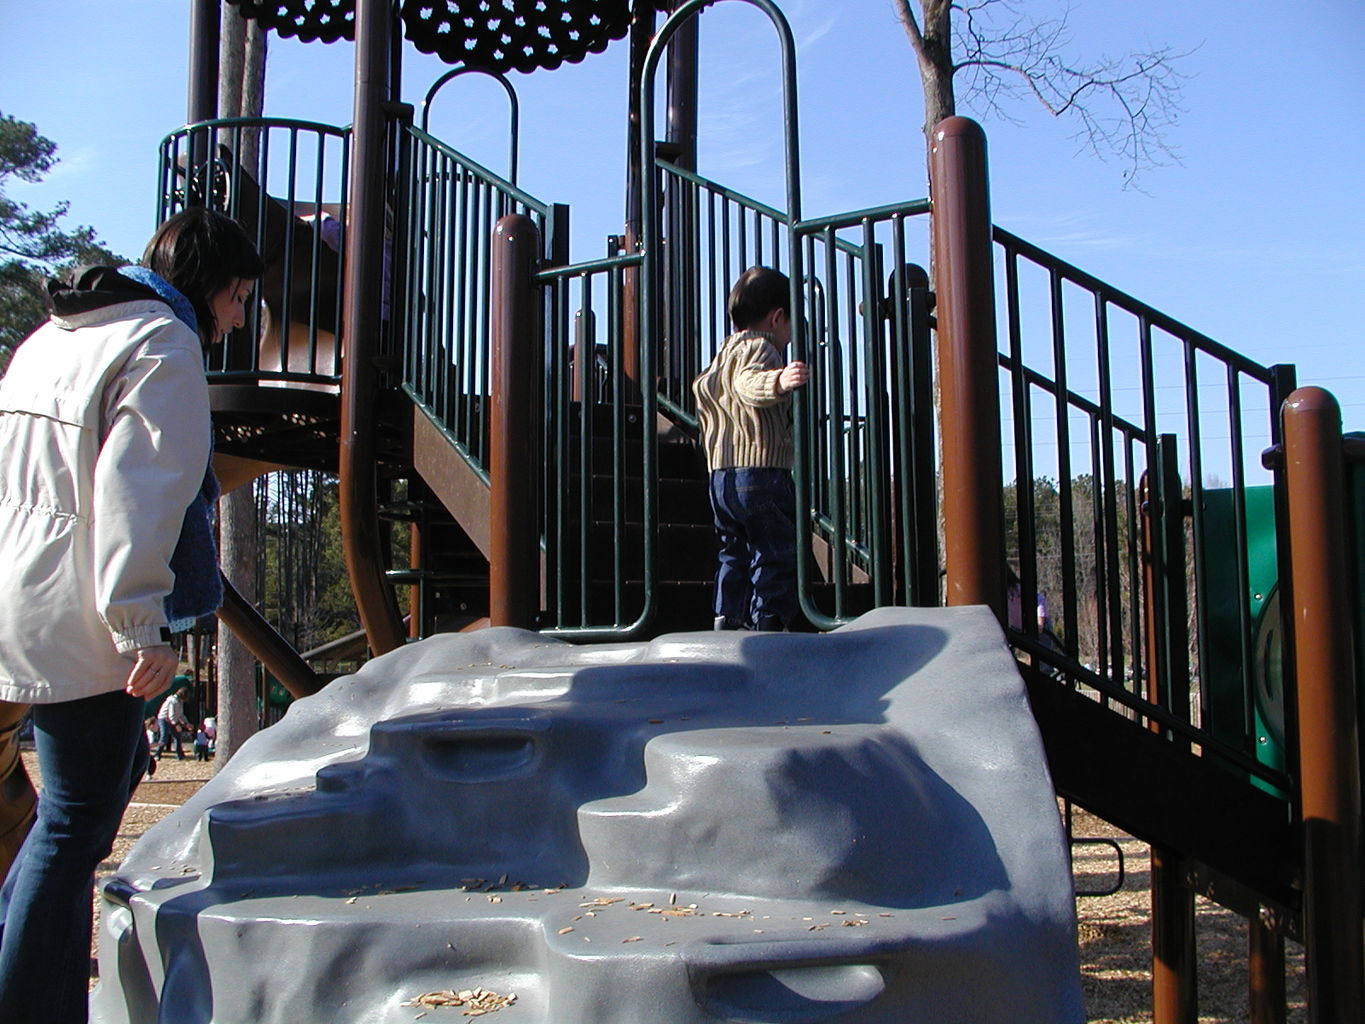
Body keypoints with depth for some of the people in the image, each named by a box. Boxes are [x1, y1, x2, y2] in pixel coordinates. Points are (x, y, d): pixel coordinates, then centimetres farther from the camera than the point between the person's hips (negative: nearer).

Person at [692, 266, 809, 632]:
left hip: (720, 474, 9)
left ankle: (728, 619, 17)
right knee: (777, 552, -5)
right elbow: (749, 383, -30)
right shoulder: (760, 347, -7)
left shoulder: (726, 349, 22)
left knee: (735, 551, 17)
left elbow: (702, 386, 40)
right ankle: (768, 622, -7)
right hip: (761, 470, -9)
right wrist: (778, 381, -49)